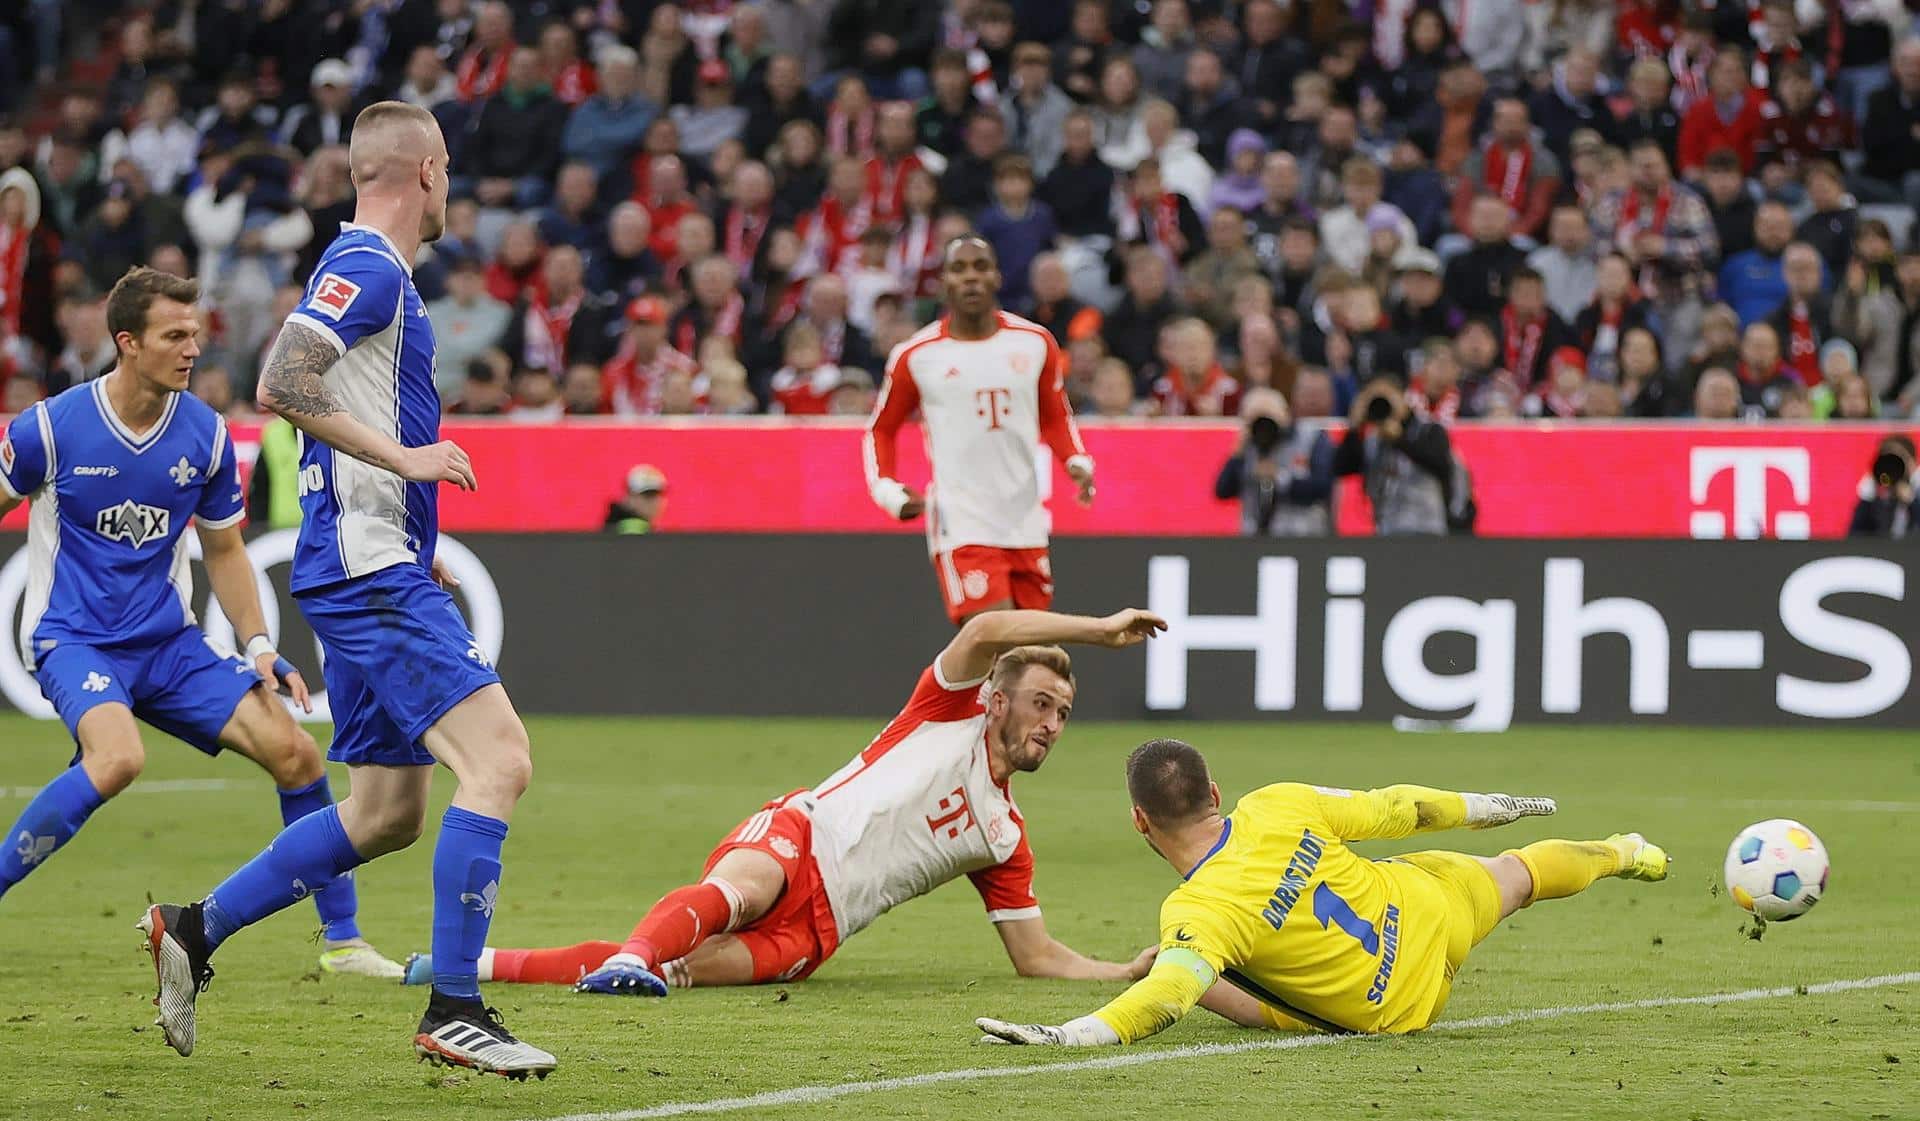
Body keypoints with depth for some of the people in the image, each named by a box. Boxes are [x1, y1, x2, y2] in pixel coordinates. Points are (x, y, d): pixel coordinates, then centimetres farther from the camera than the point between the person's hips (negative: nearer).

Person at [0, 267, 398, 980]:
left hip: (168, 641, 5)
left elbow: (223, 550, 13)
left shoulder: (205, 435, 0)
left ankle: (342, 940, 6)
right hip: (70, 638, -5)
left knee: (294, 753, -7)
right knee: (118, 759, -35)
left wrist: (259, 648, 3)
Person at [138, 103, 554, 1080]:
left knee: (387, 813, 13)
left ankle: (194, 930, 19)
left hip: (372, 570, 10)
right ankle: (454, 1010, -17)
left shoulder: (373, 273, 20)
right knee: (497, 761, -16)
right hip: (371, 571, -10)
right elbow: (280, 386, -23)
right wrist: (403, 455, -20)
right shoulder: (367, 270, -11)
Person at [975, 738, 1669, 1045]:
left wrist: (1066, 1034, -55)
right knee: (1514, 876, 38)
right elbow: (1394, 809, -4)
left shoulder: (1195, 914, -33)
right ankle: (1624, 856, 73)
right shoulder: (1277, 807, -18)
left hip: (1396, 1010, -5)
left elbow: (1165, 997, -48)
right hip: (1429, 905, 5)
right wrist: (1479, 808, 14)